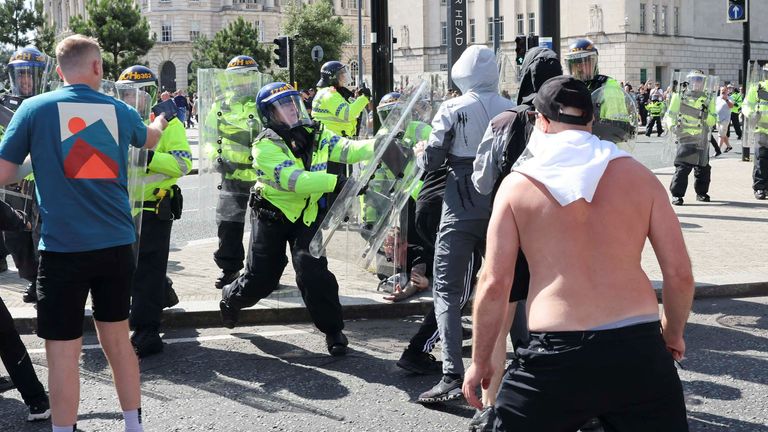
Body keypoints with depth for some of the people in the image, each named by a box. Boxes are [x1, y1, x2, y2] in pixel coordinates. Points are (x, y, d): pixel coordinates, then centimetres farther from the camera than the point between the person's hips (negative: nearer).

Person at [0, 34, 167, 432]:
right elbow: (150, 138, 30)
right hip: (117, 243, 4)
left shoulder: (34, 109, -4)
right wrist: (162, 115, 52)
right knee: (118, 339, 17)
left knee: (63, 351, 2)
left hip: (63, 246, -4)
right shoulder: (119, 110, 7)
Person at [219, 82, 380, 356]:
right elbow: (292, 179, -34)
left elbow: (347, 149, -16)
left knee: (313, 273, -14)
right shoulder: (266, 145, -21)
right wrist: (335, 183, -44)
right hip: (272, 213, -2)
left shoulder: (316, 134, -3)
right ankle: (231, 299, 40)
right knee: (261, 278, 6)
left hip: (308, 215, 3)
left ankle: (333, 330, 0)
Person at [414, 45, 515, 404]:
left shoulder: (453, 109, -7)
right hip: (503, 207, 4)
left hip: (462, 209, -4)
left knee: (447, 290, -1)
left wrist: (420, 152, 15)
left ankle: (452, 377, -13)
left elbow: (431, 162, -7)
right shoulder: (512, 109, 3)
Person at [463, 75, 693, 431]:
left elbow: (495, 284, -1)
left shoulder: (518, 184, 3)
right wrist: (673, 334, 22)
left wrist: (480, 361, 11)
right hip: (638, 349, 1)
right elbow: (680, 274, 4)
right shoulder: (638, 175, 6)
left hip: (556, 356, -1)